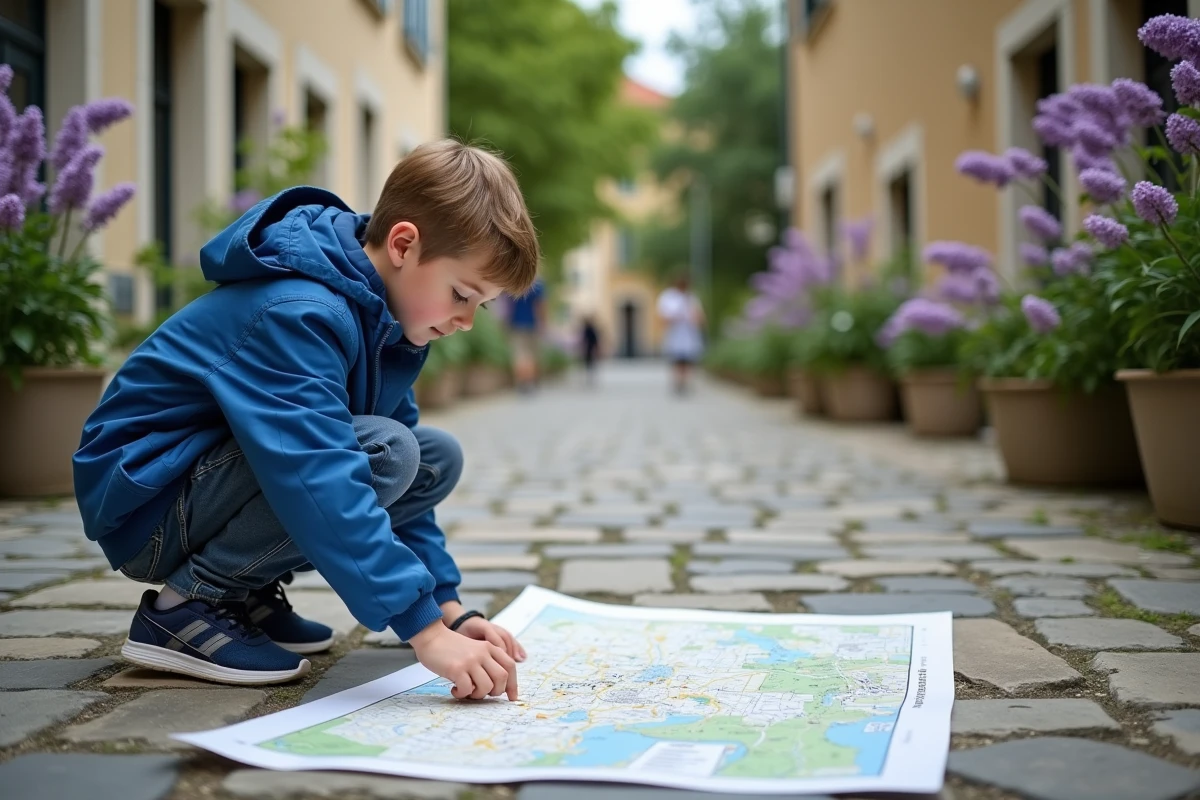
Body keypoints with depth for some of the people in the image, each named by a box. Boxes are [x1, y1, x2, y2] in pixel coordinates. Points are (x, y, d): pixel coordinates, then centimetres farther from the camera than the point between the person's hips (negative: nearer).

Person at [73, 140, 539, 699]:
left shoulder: (375, 315, 2)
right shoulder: (298, 314, -27)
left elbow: (408, 475, 4)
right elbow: (323, 486, -37)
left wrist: (449, 608, -5)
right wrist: (424, 630, -39)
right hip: (147, 500, -9)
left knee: (438, 459, 1)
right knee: (383, 450, -28)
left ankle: (244, 593, 5)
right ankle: (187, 603, -14)